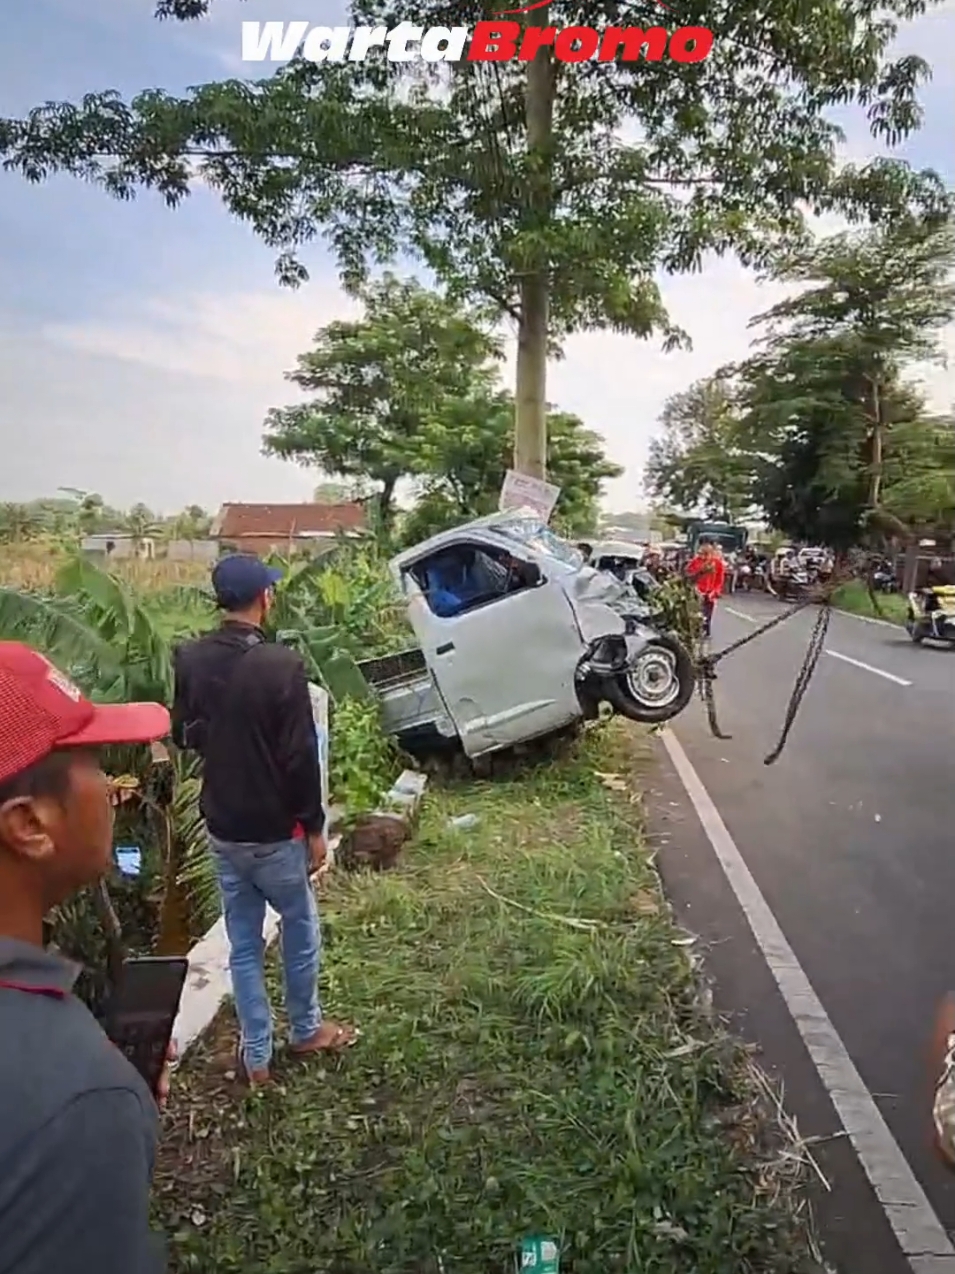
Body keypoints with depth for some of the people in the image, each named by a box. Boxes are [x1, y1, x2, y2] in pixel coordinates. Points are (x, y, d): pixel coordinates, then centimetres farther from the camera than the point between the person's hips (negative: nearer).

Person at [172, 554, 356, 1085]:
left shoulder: (190, 660, -3)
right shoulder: (281, 665, -21)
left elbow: (183, 735, 10)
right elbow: (301, 757, -18)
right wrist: (315, 827, -8)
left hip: (222, 828, 5)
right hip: (275, 830, -5)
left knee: (243, 943, 16)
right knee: (302, 929, 18)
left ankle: (257, 1057, 28)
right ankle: (307, 1030, 37)